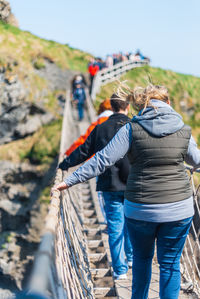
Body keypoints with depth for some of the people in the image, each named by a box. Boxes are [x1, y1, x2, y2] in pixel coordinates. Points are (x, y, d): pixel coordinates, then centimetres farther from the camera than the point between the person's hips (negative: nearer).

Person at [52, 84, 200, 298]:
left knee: (142, 257, 23)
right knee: (170, 264, 13)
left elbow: (103, 160, -11)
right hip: (178, 209, 0)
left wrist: (70, 181, -6)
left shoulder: (132, 129, -8)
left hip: (140, 209, 0)